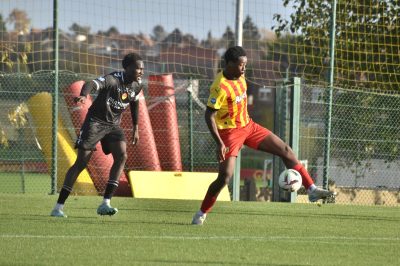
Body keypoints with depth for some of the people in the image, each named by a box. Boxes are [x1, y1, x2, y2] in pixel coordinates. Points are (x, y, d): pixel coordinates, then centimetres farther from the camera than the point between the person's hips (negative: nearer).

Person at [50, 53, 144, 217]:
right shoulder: (112, 80, -23)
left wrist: (135, 128, 21)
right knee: (81, 163, -8)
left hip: (113, 124, 6)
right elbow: (92, 84, -42)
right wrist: (83, 95, -64)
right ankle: (58, 207, -2)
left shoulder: (137, 85, -1)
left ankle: (105, 204, -16)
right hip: (95, 122, -6)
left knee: (122, 156, -17)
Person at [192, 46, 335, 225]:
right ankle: (202, 213, 4)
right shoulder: (220, 87, -24)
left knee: (285, 150, 3)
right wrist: (219, 143, -29)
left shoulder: (240, 77, 1)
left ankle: (311, 190, 6)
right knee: (225, 176, -16)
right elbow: (209, 116, -24)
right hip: (229, 132, -8)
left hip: (248, 126, 8)